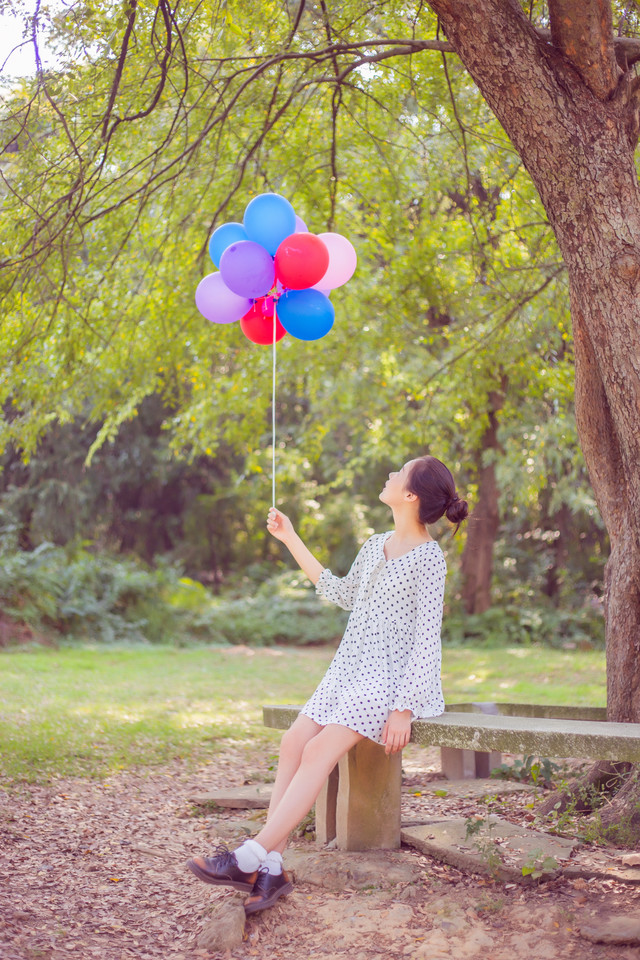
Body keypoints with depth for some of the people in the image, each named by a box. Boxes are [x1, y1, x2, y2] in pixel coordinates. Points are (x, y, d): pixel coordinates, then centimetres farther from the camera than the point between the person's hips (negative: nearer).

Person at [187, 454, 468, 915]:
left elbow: (426, 639, -13)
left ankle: (251, 857, -29)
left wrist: (404, 708, -20)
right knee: (295, 740, -14)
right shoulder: (377, 545, 15)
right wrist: (291, 540, 31)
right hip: (349, 669, 8)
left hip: (390, 677, -8)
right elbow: (343, 593, 31)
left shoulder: (428, 558, -9)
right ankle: (271, 867, -20)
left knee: (320, 749, -24)